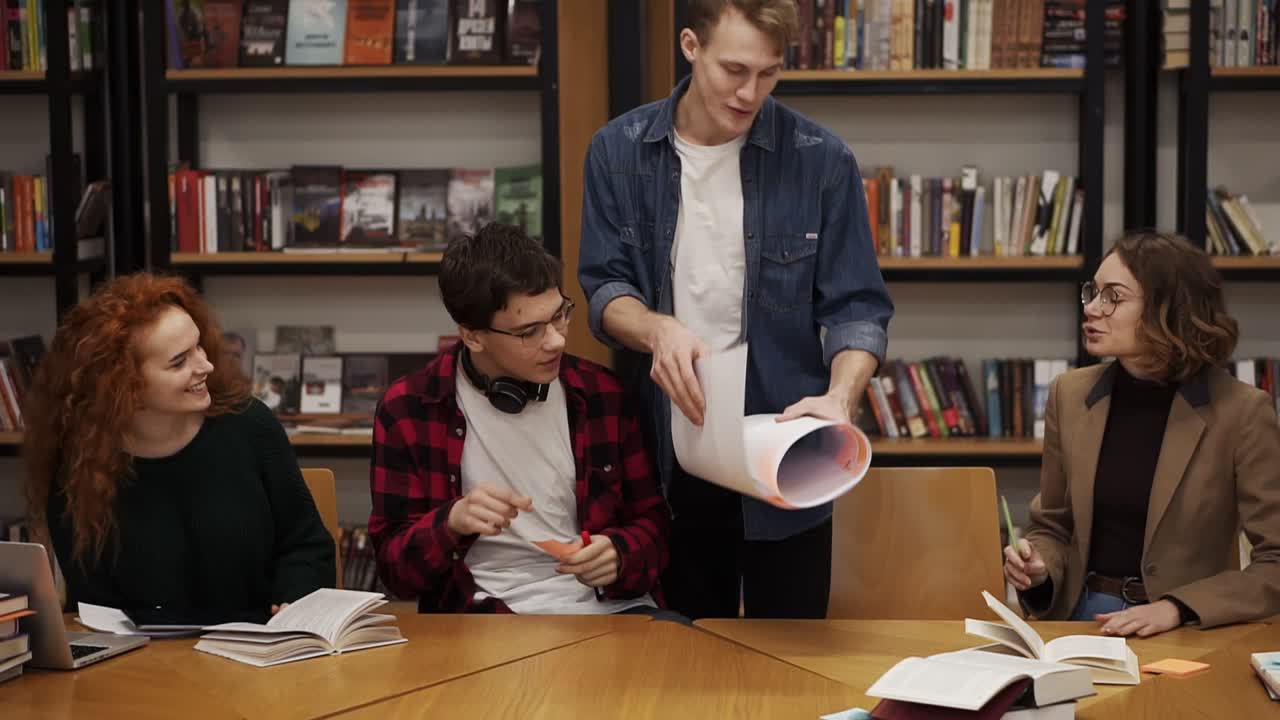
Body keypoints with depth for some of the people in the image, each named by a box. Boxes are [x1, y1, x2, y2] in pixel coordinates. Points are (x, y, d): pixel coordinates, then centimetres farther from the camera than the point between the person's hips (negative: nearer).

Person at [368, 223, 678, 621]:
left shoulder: (601, 394, 7)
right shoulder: (407, 410, 2)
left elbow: (651, 523, 14)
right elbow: (393, 565, 3)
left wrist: (619, 557, -9)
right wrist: (451, 523, -18)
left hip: (609, 605, 2)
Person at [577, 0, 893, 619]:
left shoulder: (821, 160, -6)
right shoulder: (619, 152, -1)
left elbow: (856, 307, -4)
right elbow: (604, 289, 0)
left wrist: (840, 396, -24)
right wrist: (657, 330, -23)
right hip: (668, 458, 2)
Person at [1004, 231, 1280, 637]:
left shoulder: (1240, 410, -8)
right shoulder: (1071, 395, 4)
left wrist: (1176, 608, -18)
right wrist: (1038, 568, -5)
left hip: (1188, 631, -4)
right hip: (1081, 616, 4)